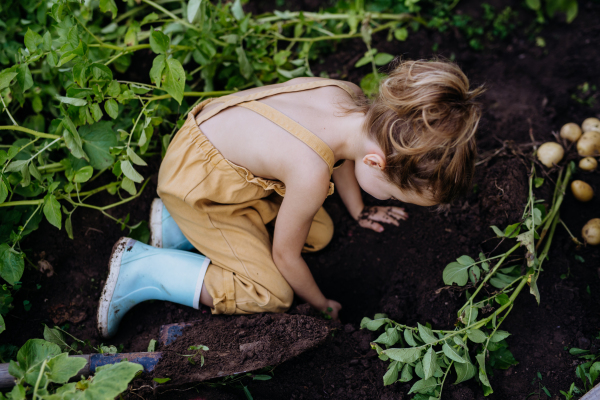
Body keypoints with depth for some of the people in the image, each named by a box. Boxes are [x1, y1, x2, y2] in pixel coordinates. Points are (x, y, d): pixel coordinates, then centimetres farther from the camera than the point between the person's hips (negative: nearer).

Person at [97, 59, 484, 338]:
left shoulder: (352, 97, -18)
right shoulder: (310, 172, -39)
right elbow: (285, 254, -19)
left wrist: (359, 210, 23)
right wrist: (322, 305, 0)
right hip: (194, 181, -8)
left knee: (320, 233, 7)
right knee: (273, 296, -8)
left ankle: (186, 227, 12)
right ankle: (140, 268, -2)